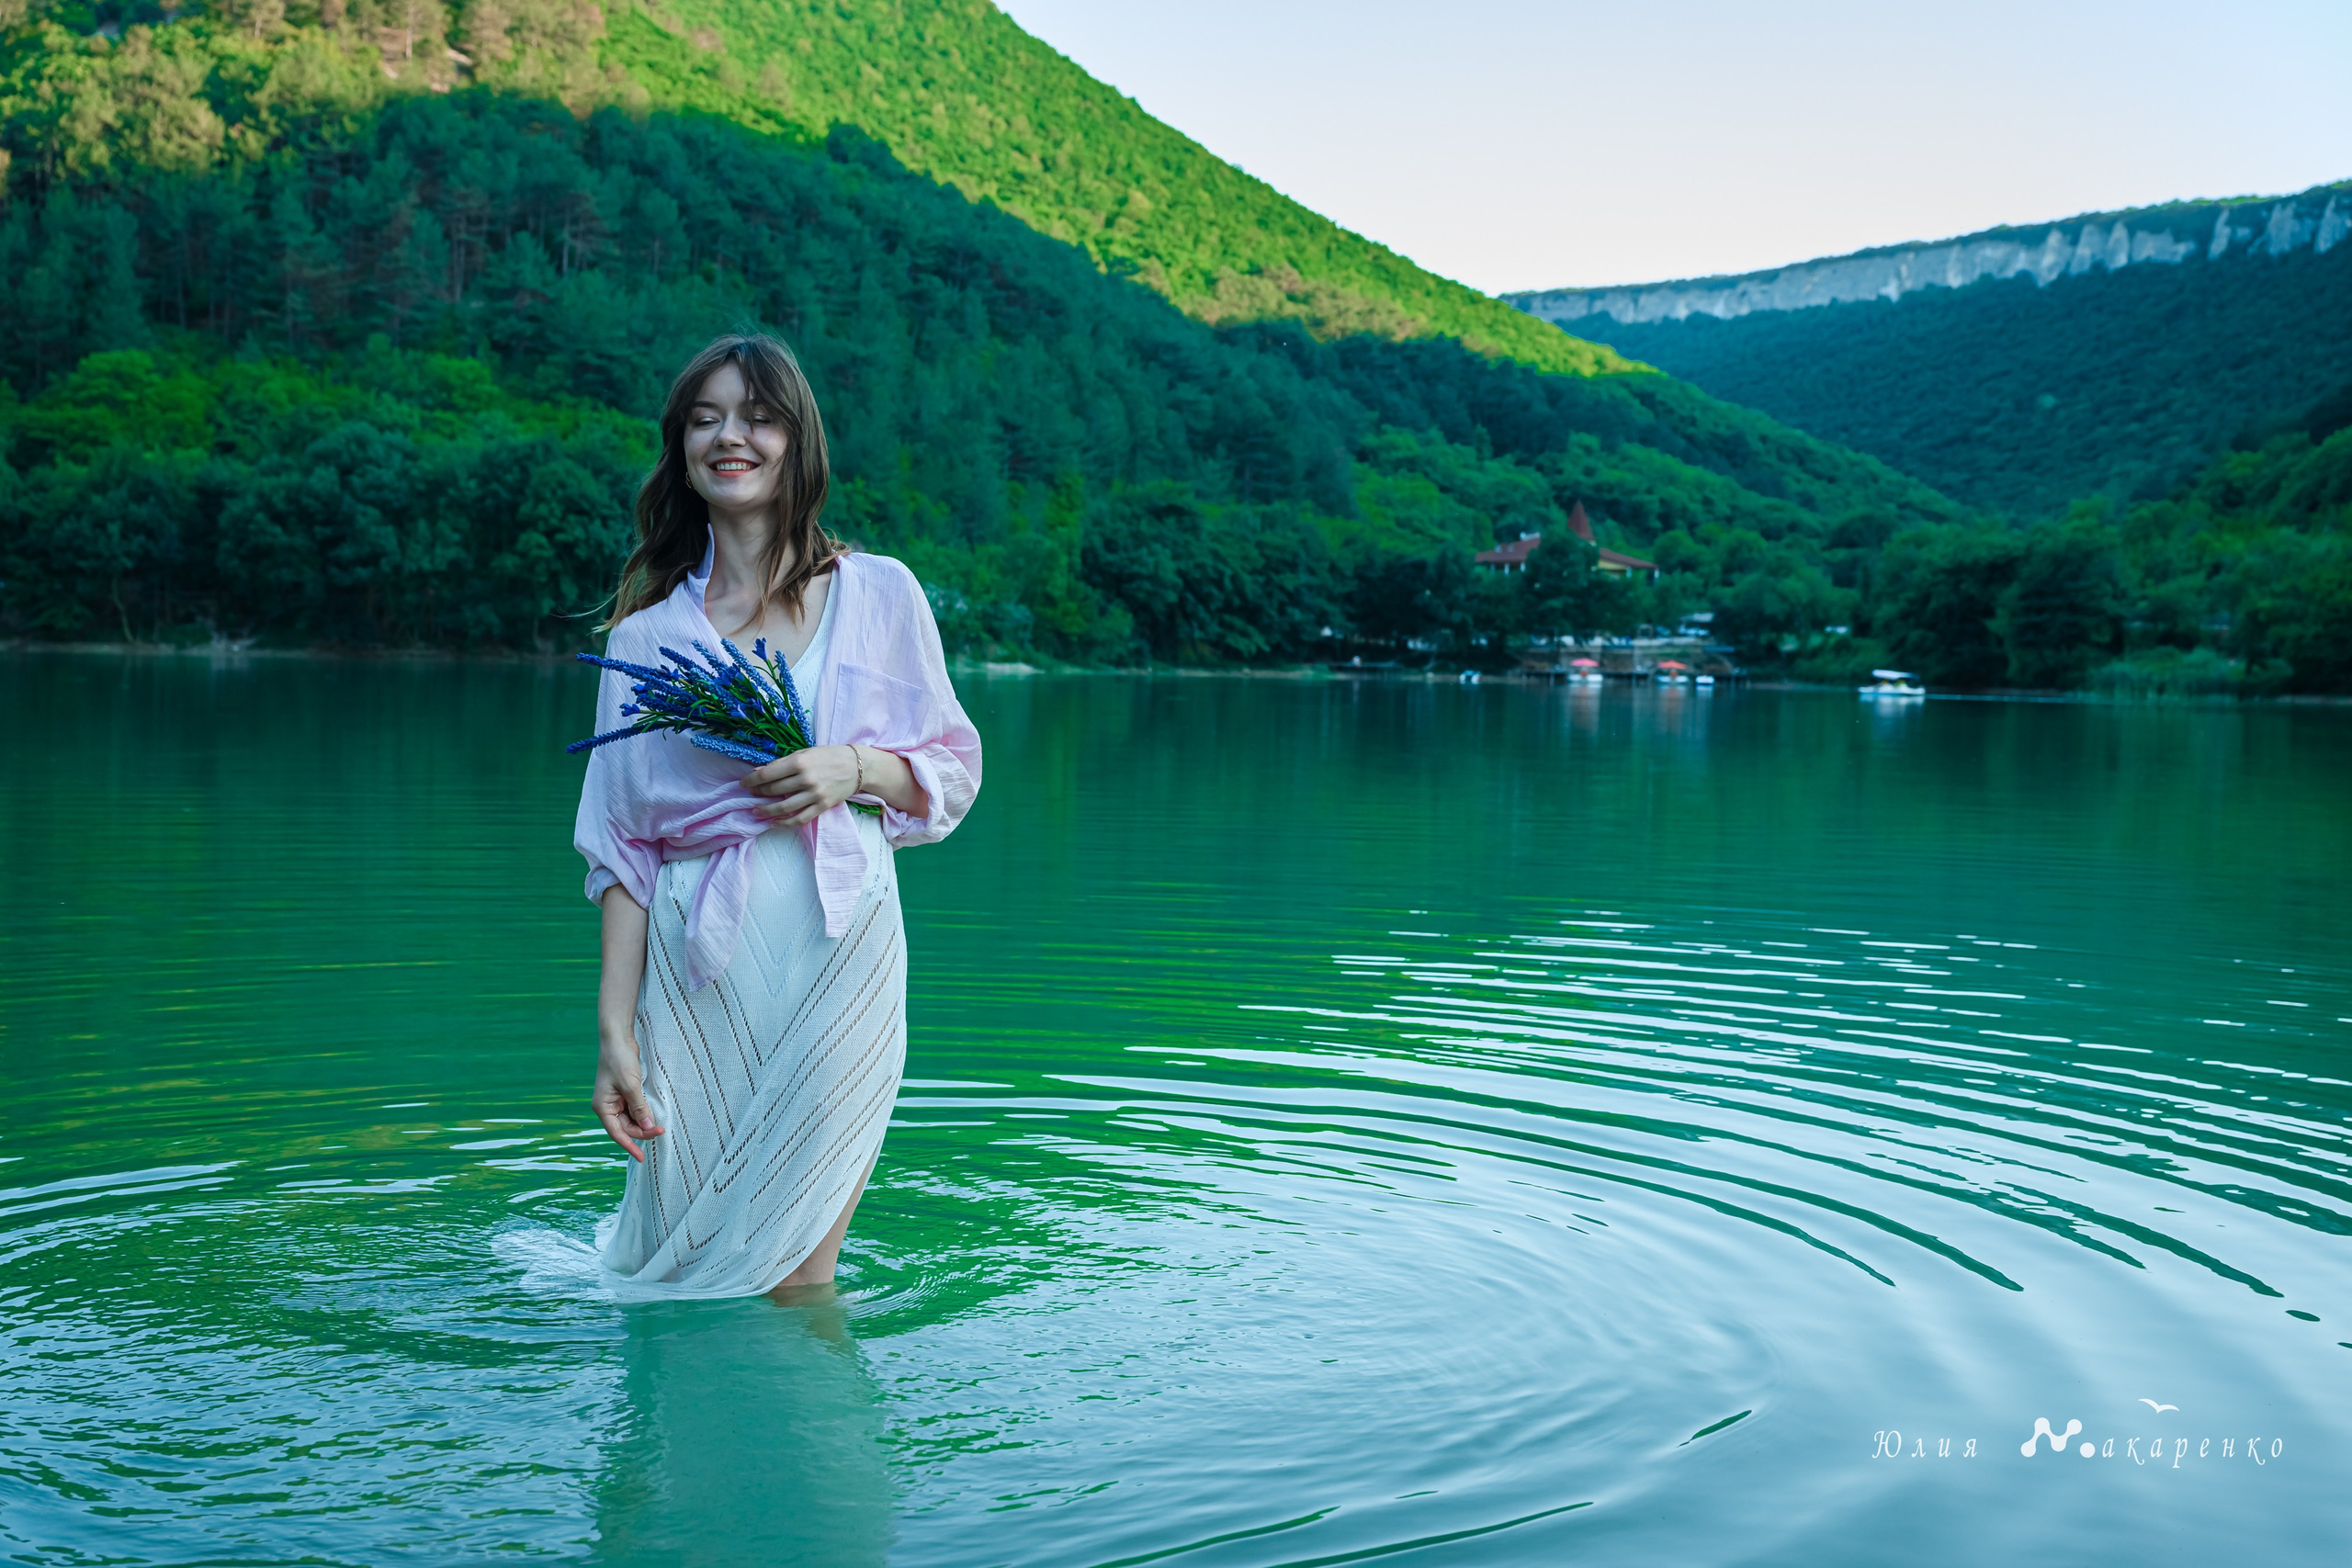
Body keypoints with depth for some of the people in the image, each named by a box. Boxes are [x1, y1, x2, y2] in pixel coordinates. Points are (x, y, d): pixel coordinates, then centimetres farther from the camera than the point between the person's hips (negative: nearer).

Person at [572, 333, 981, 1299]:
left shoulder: (879, 594, 6)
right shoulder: (649, 630, 7)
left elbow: (951, 771, 10)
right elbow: (623, 845, 4)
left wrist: (855, 767, -11)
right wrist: (615, 1024, -4)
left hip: (839, 961, 0)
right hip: (698, 975, 0)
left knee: (795, 1290, 2)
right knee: (689, 1298, 6)